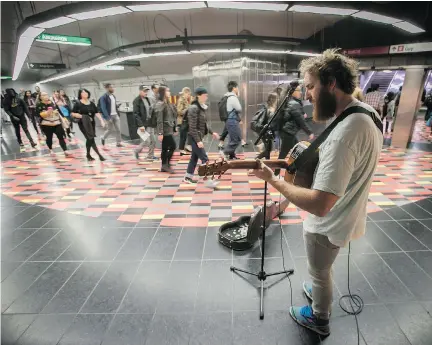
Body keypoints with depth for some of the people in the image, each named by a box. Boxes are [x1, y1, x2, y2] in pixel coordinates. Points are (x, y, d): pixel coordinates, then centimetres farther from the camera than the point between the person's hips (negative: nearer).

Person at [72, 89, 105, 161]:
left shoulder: (91, 103, 9)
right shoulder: (78, 103, -4)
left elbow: (97, 113, 5)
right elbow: (73, 114, -5)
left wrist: (102, 120, -7)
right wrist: (82, 116, -18)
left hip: (92, 123, 5)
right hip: (83, 124, -5)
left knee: (89, 139, 13)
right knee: (91, 139, -11)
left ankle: (88, 155, 27)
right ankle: (99, 155, -11)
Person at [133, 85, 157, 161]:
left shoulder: (147, 99, 14)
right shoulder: (137, 101, -10)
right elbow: (136, 114, -16)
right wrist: (140, 125, -23)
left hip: (150, 123, 8)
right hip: (143, 125, -8)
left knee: (153, 140, 7)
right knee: (147, 141, -8)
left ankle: (150, 156, 19)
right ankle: (137, 151, 17)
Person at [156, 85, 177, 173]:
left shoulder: (167, 103, 16)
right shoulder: (160, 104, -13)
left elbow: (173, 115, 18)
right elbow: (159, 120, -19)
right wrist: (160, 133, -22)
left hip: (169, 129, 9)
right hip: (165, 130, -9)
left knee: (165, 149, 10)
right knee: (172, 146, -8)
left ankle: (164, 166, 16)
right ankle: (166, 164, 3)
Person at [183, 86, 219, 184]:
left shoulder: (202, 107, 11)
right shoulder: (194, 108, -17)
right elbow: (192, 127, -20)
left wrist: (212, 132, 15)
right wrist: (198, 141, -23)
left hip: (199, 136, 9)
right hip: (195, 137, -9)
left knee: (194, 157, 14)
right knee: (205, 159, -8)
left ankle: (188, 177, 24)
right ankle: (208, 179, -3)